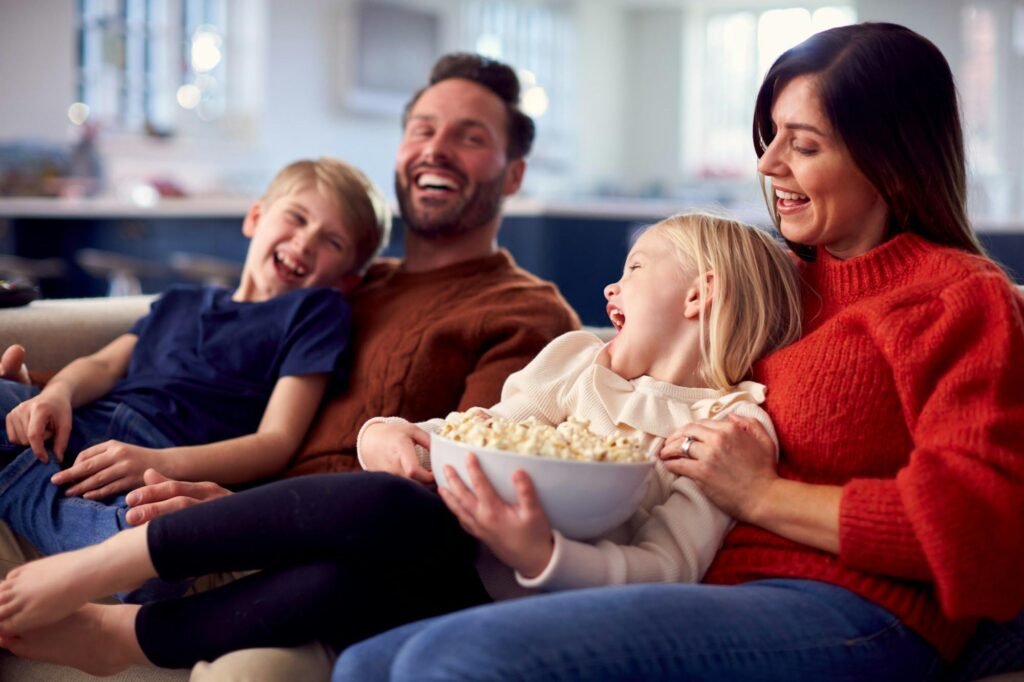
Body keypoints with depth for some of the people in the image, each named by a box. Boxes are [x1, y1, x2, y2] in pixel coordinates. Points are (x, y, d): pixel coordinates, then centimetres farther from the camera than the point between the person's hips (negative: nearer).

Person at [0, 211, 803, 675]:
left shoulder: (731, 428, 5)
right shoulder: (576, 357, 23)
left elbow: (667, 571, -8)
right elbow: (482, 433, 16)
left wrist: (541, 552, -27)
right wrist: (392, 436, -7)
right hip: (444, 560, 4)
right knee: (394, 508, -33)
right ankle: (99, 578, -22)